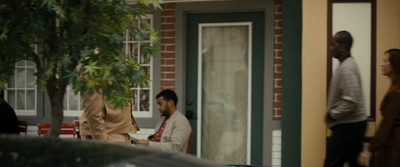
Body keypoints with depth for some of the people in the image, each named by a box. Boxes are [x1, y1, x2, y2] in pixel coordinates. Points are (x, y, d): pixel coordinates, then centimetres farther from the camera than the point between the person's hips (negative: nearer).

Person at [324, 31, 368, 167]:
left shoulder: (347, 68, -18)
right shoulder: (346, 64, 14)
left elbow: (351, 102, -26)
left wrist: (332, 115, -15)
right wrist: (332, 113, 13)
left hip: (347, 127, -10)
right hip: (354, 125, 10)